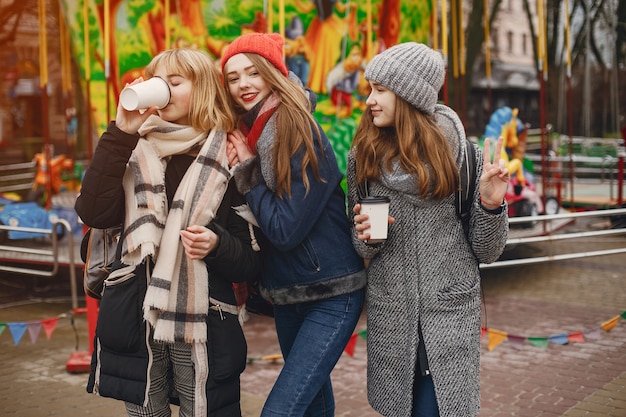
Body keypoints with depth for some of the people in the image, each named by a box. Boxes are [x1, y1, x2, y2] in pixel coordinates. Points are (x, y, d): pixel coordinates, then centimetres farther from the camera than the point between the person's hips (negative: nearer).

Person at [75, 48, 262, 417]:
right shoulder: (138, 152, 7)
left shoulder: (231, 161, 0)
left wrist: (216, 245, -19)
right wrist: (121, 134, -11)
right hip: (134, 321, 3)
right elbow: (95, 214, -10)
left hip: (202, 328, -2)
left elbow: (251, 262, 1)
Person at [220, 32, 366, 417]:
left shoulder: (303, 136, -18)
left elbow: (285, 229, -20)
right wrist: (238, 170, -6)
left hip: (333, 295, -8)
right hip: (286, 296, 8)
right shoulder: (246, 136, 4)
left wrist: (248, 169, -14)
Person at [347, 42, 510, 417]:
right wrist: (367, 236, -11)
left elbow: (486, 252, -1)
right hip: (390, 315, 3)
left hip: (450, 315, -2)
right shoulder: (363, 157, 2)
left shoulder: (461, 155, -6)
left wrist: (491, 204, -18)